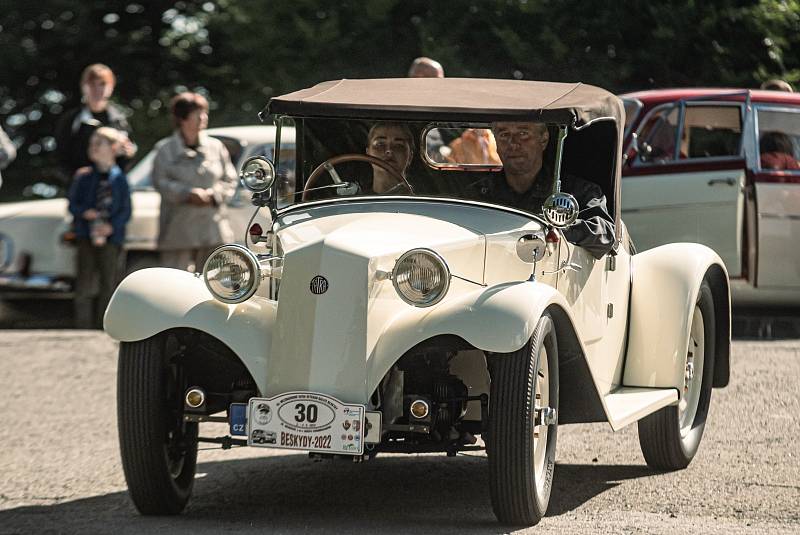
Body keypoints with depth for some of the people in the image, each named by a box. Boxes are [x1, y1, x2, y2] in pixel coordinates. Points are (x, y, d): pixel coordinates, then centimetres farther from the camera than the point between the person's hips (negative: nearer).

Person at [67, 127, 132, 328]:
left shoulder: (119, 178, 3)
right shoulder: (83, 176, 7)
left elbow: (126, 210, 2)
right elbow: (73, 204, 7)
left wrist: (112, 226, -15)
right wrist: (84, 212, -14)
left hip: (111, 237, 0)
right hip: (87, 236, 0)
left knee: (108, 285, 3)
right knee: (84, 284, -2)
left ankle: (103, 327, 11)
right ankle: (83, 328, -1)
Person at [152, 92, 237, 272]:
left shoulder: (216, 147, 11)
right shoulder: (167, 150, 2)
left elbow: (230, 181, 11)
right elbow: (160, 182, -7)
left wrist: (212, 195, -8)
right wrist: (189, 193, -20)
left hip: (212, 228, 3)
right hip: (178, 228, -3)